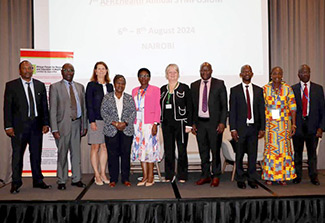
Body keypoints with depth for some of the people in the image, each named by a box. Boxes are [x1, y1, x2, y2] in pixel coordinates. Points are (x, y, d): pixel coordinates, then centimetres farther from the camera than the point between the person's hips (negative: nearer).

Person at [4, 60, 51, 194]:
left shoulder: (40, 85, 11)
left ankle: (38, 181, 21)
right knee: (17, 154, 2)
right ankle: (16, 183, 14)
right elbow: (7, 107, -1)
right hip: (19, 126, -3)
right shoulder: (11, 86, 2)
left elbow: (44, 106, 11)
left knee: (36, 154, 10)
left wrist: (45, 123, 2)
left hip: (36, 125, 3)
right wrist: (8, 126, -8)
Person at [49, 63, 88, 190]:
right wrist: (54, 129, -10)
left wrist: (84, 125, 8)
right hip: (63, 124, -4)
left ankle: (76, 179, 19)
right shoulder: (55, 87, 0)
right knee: (62, 154, 2)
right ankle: (61, 181, 14)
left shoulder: (80, 87, 13)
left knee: (76, 153, 9)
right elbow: (52, 110, -4)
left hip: (77, 124, 4)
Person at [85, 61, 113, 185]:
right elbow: (89, 104, -5)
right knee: (95, 147, 0)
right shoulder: (91, 85, 0)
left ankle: (103, 173, 15)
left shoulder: (109, 86, 13)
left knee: (104, 147, 6)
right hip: (96, 120, -4)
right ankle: (97, 175, 7)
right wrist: (92, 121, -12)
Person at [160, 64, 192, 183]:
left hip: (180, 123, -3)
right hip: (166, 124, 3)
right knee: (168, 151, 8)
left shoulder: (184, 88, 0)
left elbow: (189, 107, -3)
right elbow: (159, 107, 13)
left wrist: (189, 124, -9)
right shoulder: (162, 89, 11)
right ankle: (168, 176, 18)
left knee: (182, 151, 2)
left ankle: (182, 176, 13)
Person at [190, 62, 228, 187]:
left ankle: (215, 176, 16)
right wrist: (193, 123, 5)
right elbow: (193, 106, 11)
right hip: (199, 123, 3)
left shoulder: (219, 84, 1)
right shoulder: (194, 85, 10)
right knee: (203, 151, 10)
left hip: (214, 123, -3)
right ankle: (205, 175, 21)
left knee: (215, 150, 3)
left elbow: (224, 105, -1)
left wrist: (222, 122, -9)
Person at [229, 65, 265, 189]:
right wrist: (233, 129, -7)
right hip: (240, 127, -2)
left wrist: (262, 128, 3)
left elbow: (262, 110, 9)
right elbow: (232, 111, -1)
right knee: (239, 155, 4)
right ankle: (240, 179, 16)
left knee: (253, 154, 6)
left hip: (254, 127, 2)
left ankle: (252, 179, 18)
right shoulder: (234, 90, 3)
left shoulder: (259, 90, 10)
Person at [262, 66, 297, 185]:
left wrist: (293, 124, -3)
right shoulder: (265, 89, 3)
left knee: (284, 148, 3)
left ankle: (282, 176, 13)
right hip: (270, 124, 0)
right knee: (270, 148, 0)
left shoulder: (287, 89, 3)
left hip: (284, 123, 1)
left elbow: (292, 107, 2)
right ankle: (269, 176, 11)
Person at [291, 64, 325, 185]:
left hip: (312, 126, 0)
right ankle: (297, 176, 20)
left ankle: (313, 177, 19)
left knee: (312, 153, 7)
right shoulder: (293, 89, 5)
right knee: (297, 152, 9)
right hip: (297, 125, 0)